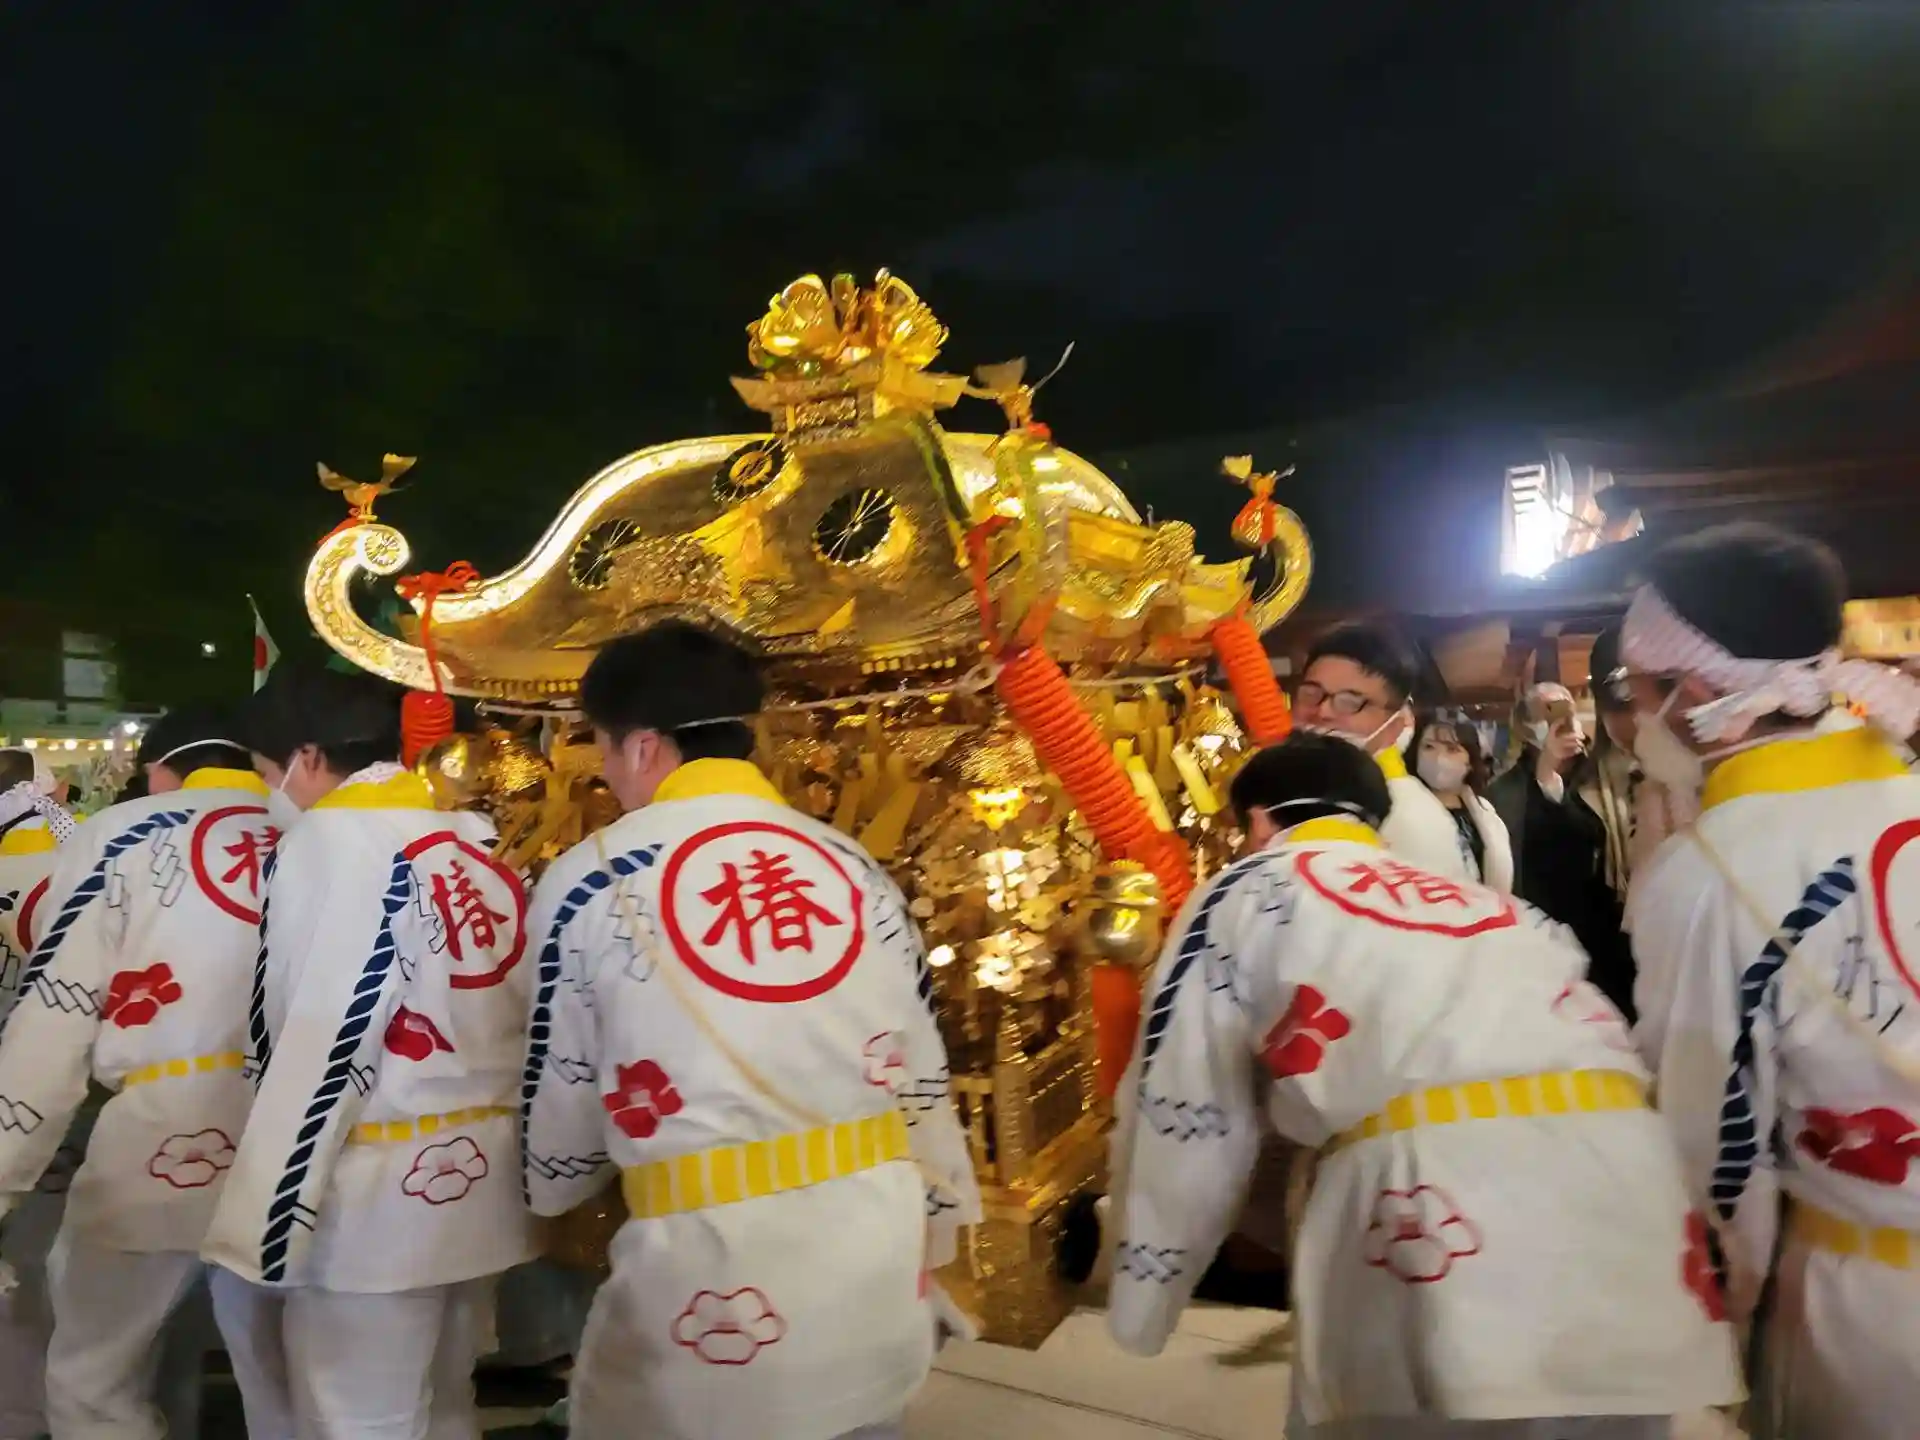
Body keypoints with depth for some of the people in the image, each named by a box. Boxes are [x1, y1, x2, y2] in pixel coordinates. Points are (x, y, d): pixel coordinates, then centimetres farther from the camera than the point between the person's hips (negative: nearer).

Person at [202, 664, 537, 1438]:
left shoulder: (330, 840, -12)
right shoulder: (478, 844, 8)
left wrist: (263, 1219, -13)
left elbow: (326, 1049, -18)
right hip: (480, 1185, 8)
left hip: (378, 1200, -7)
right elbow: (504, 1022, 8)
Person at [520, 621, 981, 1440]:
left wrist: (544, 1189, 25)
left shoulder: (590, 881, -6)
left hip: (709, 1261, -4)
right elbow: (921, 1083, 10)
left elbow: (564, 1111, 3)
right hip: (877, 1243, 5)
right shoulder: (857, 869, 5)